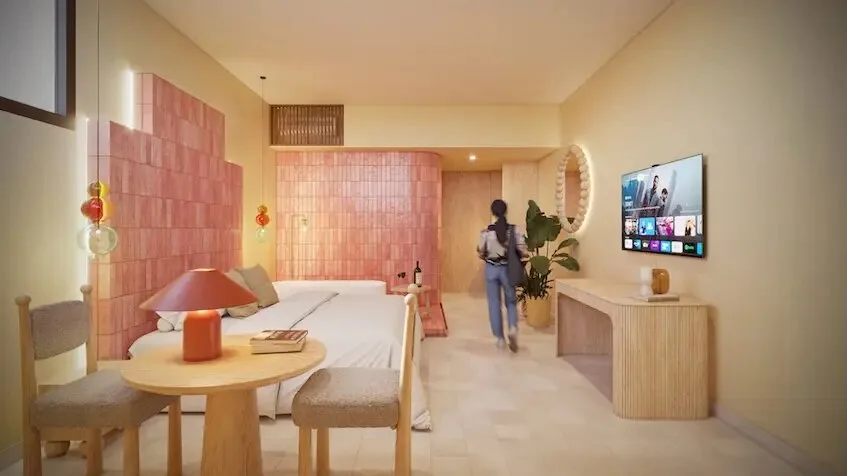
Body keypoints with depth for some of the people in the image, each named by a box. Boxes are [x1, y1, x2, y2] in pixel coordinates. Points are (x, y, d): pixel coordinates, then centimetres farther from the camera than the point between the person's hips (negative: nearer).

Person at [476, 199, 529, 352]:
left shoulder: (486, 231, -8)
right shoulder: (515, 229, -7)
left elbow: (481, 254, -1)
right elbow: (523, 252, -8)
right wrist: (515, 258, 12)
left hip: (491, 269, 0)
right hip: (508, 269, 1)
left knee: (494, 304, 11)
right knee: (511, 301, 17)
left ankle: (500, 338, 15)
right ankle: (513, 329, -7)